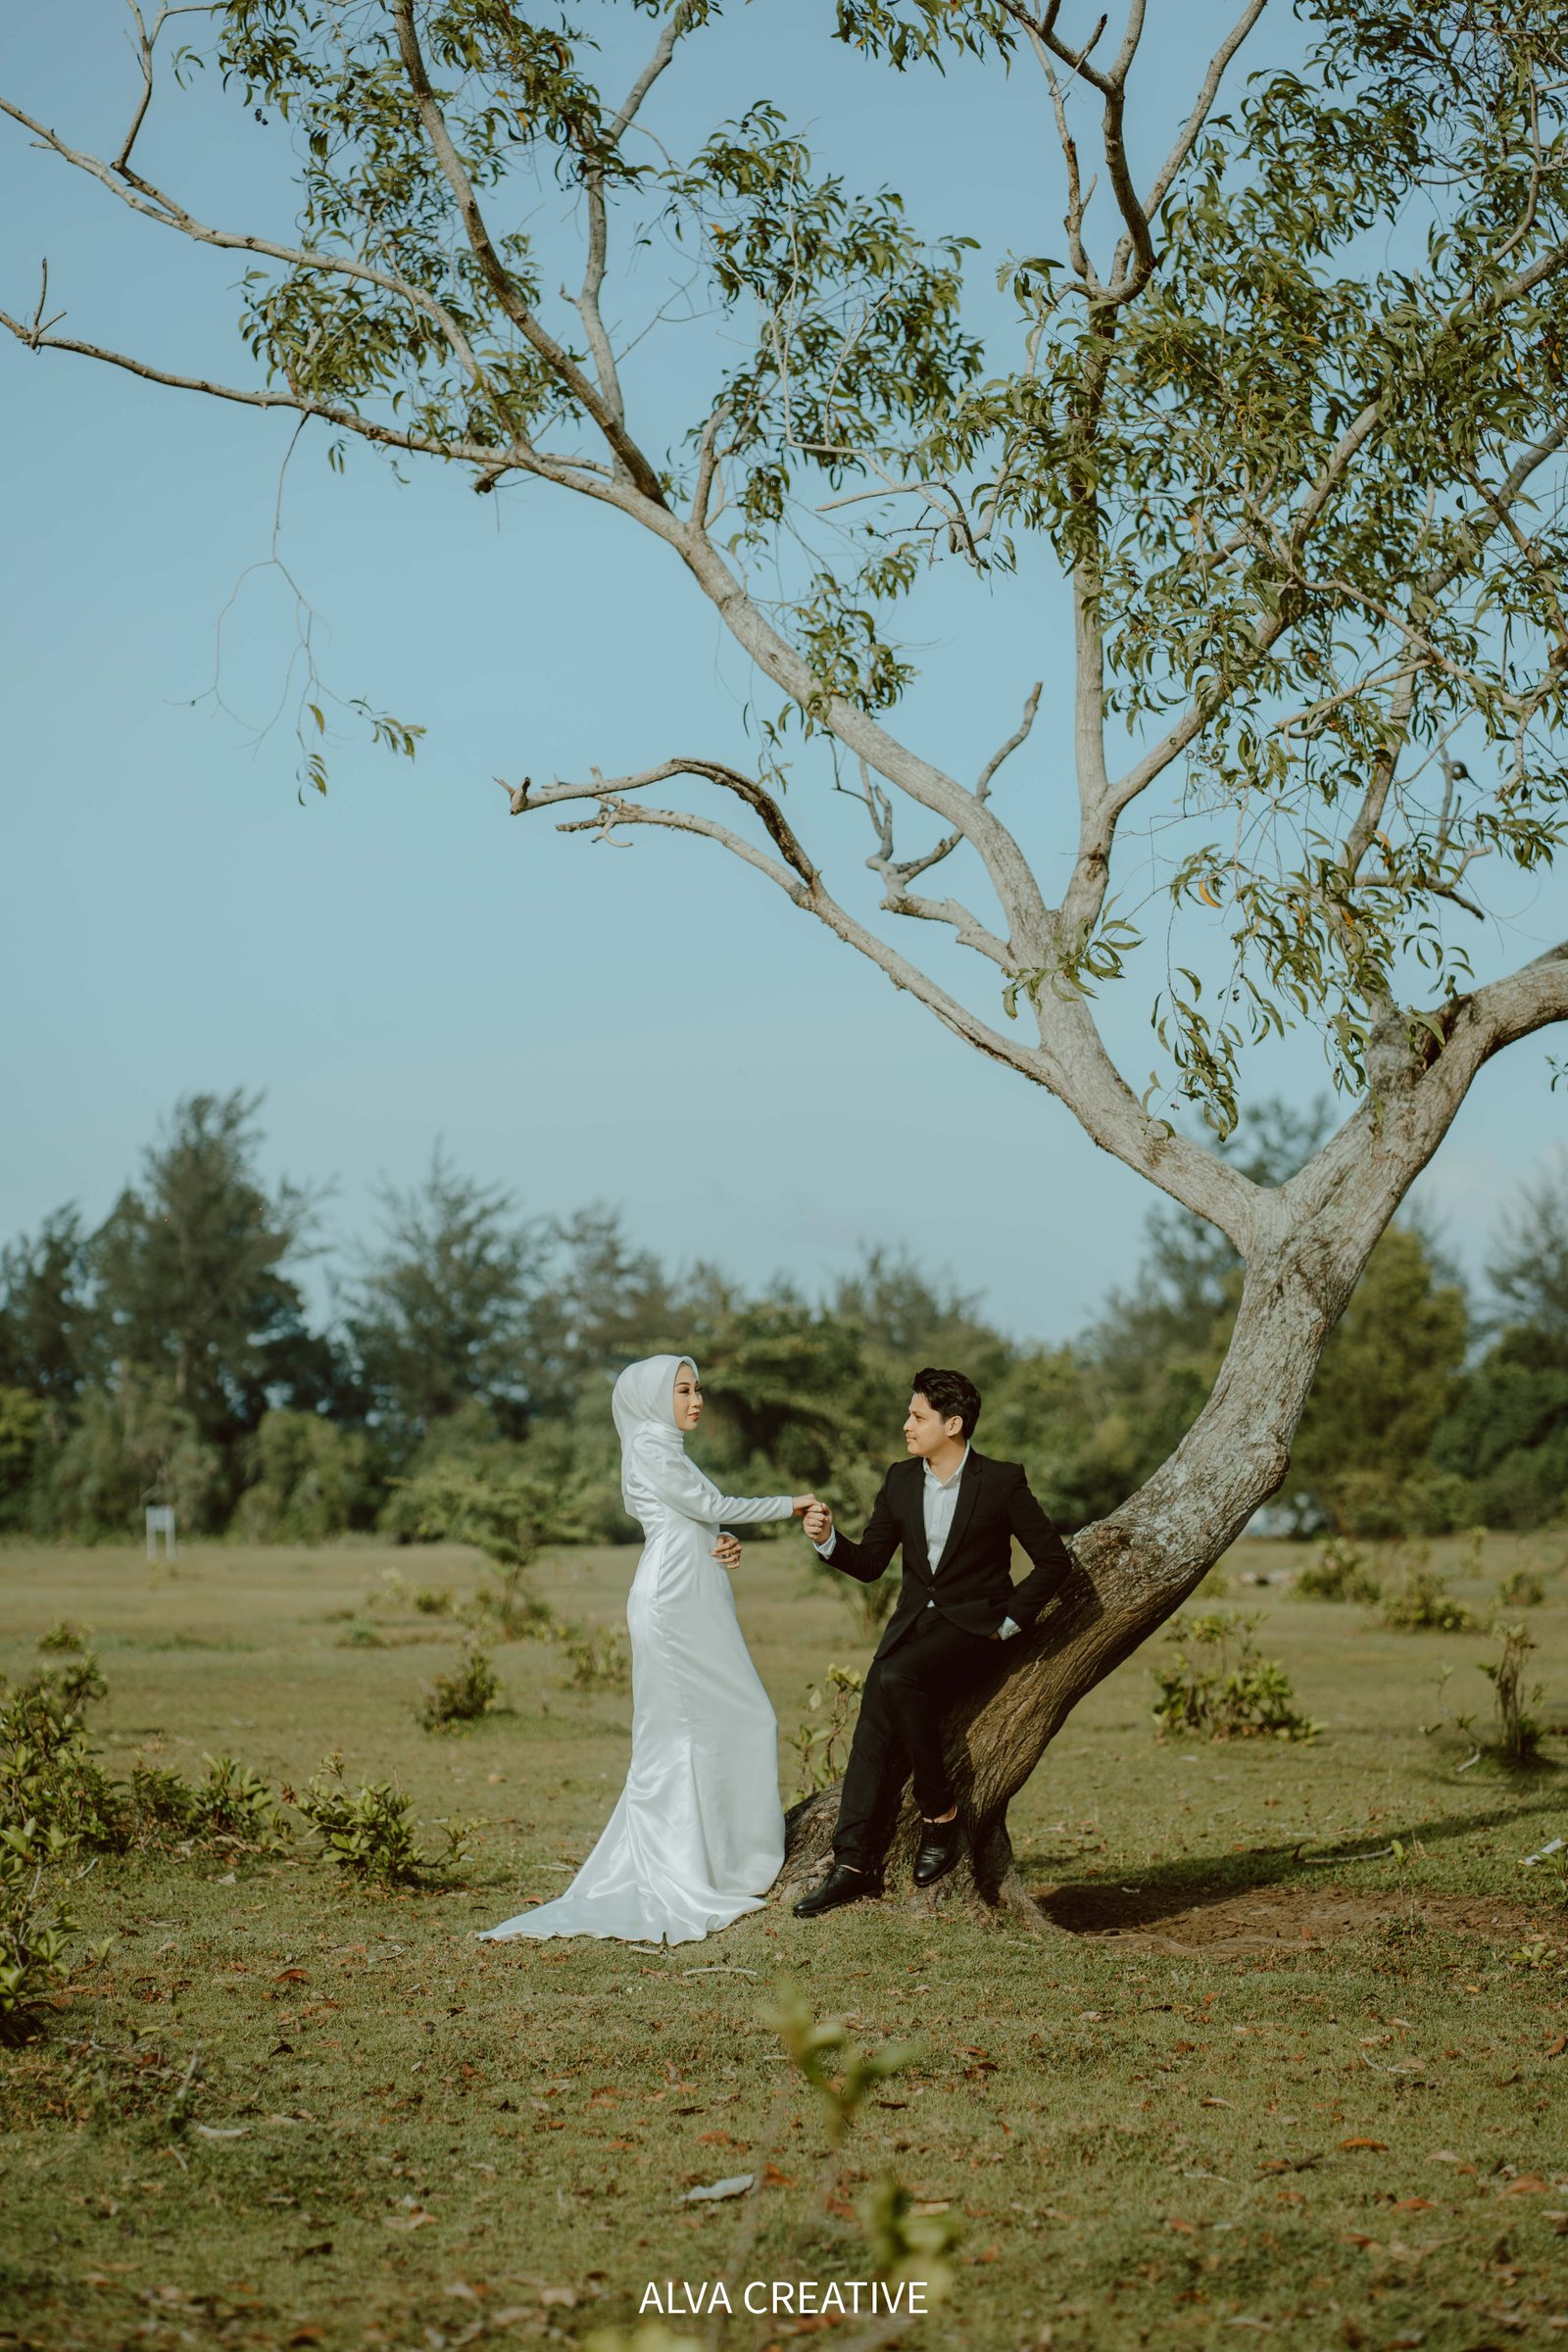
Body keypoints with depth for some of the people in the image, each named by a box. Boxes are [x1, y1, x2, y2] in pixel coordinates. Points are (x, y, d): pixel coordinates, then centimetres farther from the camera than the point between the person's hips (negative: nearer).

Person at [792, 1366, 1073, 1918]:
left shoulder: (1002, 1482, -6)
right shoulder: (900, 1481, 9)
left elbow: (1055, 1560, -3)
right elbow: (869, 1563, 11)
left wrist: (1010, 1622, -8)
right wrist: (827, 1538, -8)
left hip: (972, 1623, -5)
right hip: (914, 1620, 5)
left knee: (897, 1678, -33)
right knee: (873, 1727, -15)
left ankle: (940, 1811, -18)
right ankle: (853, 1862, -17)